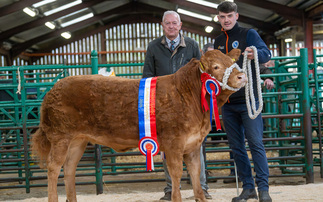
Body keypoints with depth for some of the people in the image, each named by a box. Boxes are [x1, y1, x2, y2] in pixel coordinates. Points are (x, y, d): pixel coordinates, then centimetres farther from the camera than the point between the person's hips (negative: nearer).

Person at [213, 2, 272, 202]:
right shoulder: (218, 41, 15)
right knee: (237, 147, 7)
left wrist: (256, 53, -34)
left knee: (256, 144, -8)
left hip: (248, 99, -6)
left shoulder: (249, 34, -1)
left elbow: (267, 54, -15)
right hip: (228, 103, 6)